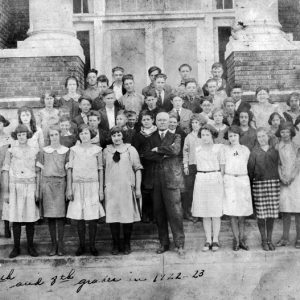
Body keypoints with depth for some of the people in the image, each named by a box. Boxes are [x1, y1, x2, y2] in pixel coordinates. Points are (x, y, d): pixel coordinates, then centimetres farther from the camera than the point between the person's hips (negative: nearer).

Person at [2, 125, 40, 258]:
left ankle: (30, 247, 14)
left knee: (30, 217, 3)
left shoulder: (35, 151, 5)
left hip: (30, 187, 1)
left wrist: (37, 191, 0)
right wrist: (6, 192, -2)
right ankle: (16, 247, 12)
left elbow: (38, 172, 6)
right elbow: (5, 172, 2)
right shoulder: (11, 151, 3)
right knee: (15, 218, 2)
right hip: (15, 187, 0)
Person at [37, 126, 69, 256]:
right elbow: (38, 164, 16)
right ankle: (53, 244, 10)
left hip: (60, 182, -1)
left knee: (60, 214, -4)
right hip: (47, 182, 1)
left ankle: (60, 244, 4)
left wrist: (69, 188, -1)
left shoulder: (65, 150, 7)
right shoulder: (44, 150, 10)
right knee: (50, 215, 2)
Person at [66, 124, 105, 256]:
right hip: (77, 186, 1)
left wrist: (101, 190, 2)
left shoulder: (97, 150, 5)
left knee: (92, 218, -2)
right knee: (79, 217, 2)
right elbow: (70, 169, 5)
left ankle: (92, 245, 10)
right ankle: (81, 245, 13)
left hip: (92, 185, -1)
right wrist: (69, 188, 0)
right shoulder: (74, 149, 6)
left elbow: (100, 170, 6)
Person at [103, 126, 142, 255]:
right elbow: (103, 169, 12)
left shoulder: (130, 150, 3)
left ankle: (127, 244, 18)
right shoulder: (106, 151, 8)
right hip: (111, 189, 1)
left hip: (127, 188, -1)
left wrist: (138, 188, -2)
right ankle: (116, 244, 15)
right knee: (112, 217, 1)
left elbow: (137, 169, 3)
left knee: (128, 217, 3)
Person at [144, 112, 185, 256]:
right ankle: (164, 243, 17)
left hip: (171, 178, -3)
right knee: (159, 213, 6)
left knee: (175, 212, -5)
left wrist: (157, 149, -5)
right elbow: (146, 155, 0)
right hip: (156, 179, 3)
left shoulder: (175, 137, 8)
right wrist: (163, 155, -10)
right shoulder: (150, 138, 15)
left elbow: (175, 150, -12)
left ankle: (179, 244, 4)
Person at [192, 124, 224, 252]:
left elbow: (222, 166, 3)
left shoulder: (218, 148, 2)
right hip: (201, 180, 3)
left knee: (216, 212, -1)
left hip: (215, 180, -3)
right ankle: (208, 240, 10)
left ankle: (215, 240, 8)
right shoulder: (197, 149, 10)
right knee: (205, 213, 4)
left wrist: (220, 181, -3)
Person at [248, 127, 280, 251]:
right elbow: (250, 169, 4)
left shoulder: (275, 150, 8)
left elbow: (279, 165, 11)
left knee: (272, 213, 4)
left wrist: (281, 180, 5)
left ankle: (269, 239, 17)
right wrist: (249, 183, 1)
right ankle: (263, 240, 13)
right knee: (261, 213, 0)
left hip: (274, 183, 2)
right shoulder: (254, 152, 3)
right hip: (259, 184, -2)